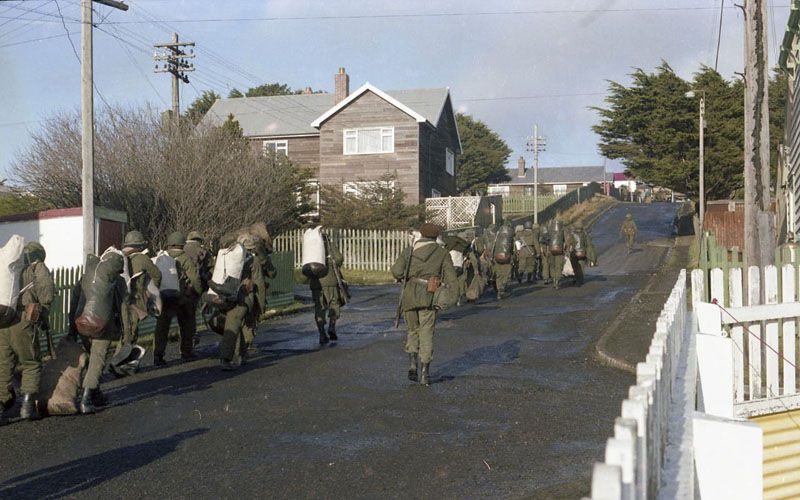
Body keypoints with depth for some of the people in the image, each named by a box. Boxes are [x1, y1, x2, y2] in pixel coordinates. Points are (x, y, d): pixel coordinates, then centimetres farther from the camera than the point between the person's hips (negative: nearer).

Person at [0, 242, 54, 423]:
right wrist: (43, 314, 2)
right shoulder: (38, 267, 10)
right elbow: (47, 288, -8)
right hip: (23, 322, -4)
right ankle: (27, 403, -1)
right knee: (31, 364, 12)